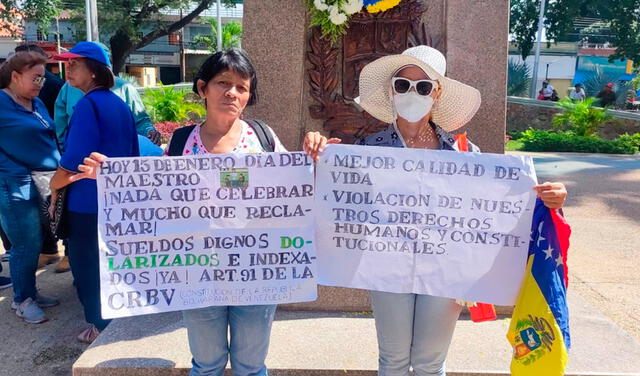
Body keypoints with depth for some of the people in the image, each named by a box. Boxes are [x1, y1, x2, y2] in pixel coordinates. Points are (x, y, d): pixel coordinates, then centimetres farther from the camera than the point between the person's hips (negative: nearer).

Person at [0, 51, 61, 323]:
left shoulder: (37, 104, 14)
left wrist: (59, 169, 14)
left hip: (41, 181, 7)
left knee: (34, 242, 15)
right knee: (26, 244, 0)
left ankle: (30, 292, 31)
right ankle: (22, 300, 17)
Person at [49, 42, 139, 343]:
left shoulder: (88, 104, -18)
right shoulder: (120, 105, 8)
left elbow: (74, 161, -21)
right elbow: (131, 153, 15)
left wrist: (54, 185, -5)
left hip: (88, 202, -8)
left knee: (86, 264, 7)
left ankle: (101, 325, 18)